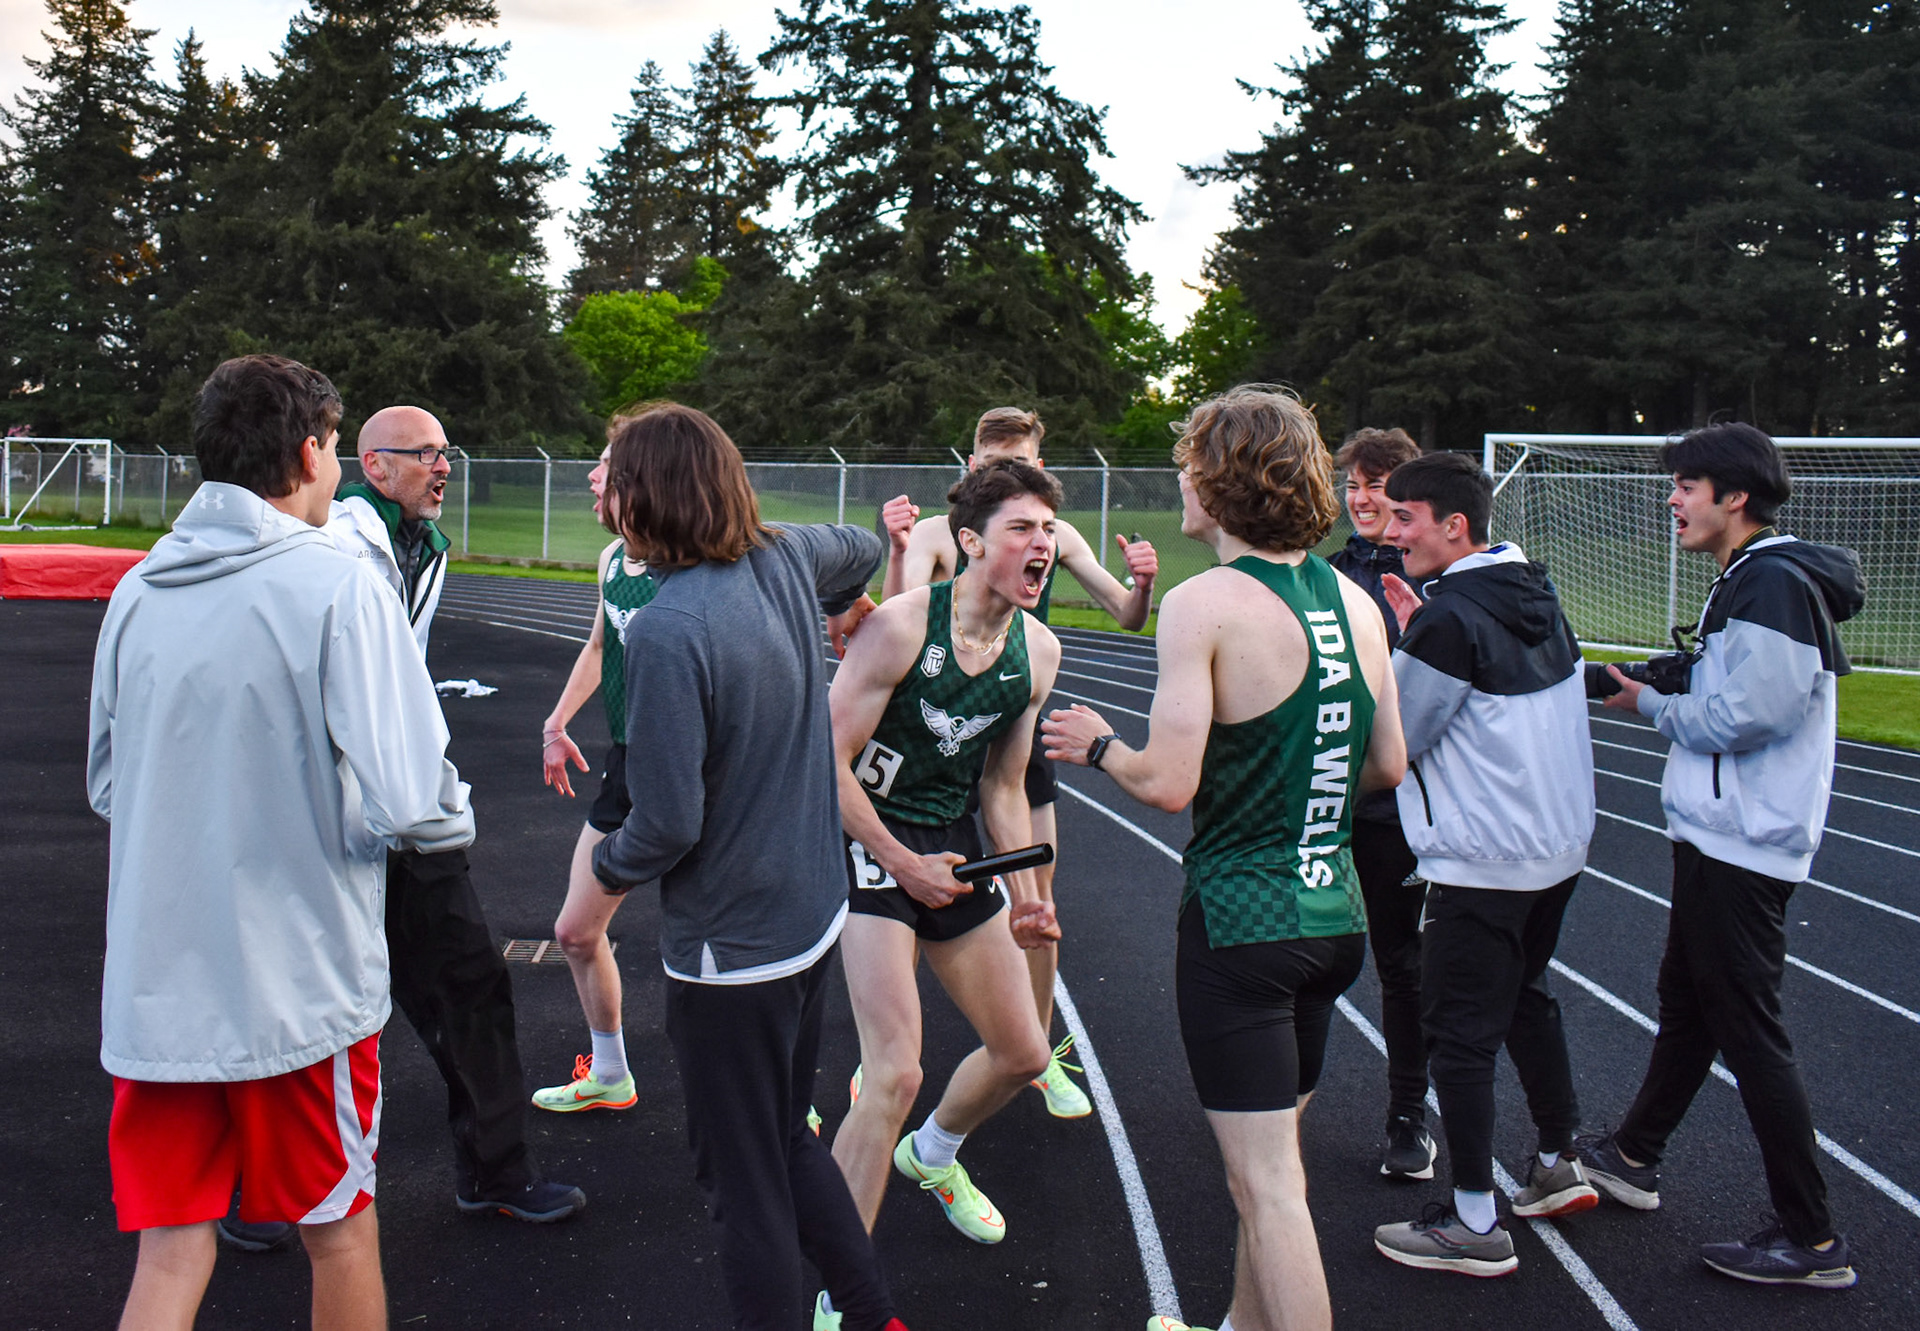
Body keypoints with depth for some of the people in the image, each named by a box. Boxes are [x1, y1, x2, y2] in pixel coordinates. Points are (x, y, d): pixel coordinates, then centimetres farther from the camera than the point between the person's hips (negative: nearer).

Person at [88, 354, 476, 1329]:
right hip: (299, 984, -4)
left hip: (156, 986, 5)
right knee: (340, 1228, 14)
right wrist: (454, 819, 1)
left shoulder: (137, 592, 4)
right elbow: (403, 803, -20)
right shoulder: (336, 589, -14)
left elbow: (108, 784, 15)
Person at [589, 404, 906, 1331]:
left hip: (730, 947, -8)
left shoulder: (667, 631, -26)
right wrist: (844, 610, 43)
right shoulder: (785, 557, -3)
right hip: (814, 916, 8)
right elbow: (863, 551, 22)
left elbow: (667, 826, -25)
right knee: (788, 1140, 25)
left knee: (745, 1181, 8)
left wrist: (607, 870, -3)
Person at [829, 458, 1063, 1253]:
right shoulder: (902, 624, -21)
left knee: (1022, 1054, 16)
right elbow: (830, 760, -18)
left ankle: (932, 1155, 49)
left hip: (954, 849, 7)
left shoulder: (1039, 651, -1)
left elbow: (1003, 787, 10)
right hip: (873, 844, -7)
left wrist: (1025, 895, 3)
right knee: (895, 1075, -18)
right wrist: (903, 863, -16)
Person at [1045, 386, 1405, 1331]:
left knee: (1267, 1182, 0)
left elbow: (1168, 784, -20)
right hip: (1333, 914, 8)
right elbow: (1388, 766, 11)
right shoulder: (1355, 599, 5)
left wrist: (1098, 744, -1)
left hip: (1239, 924, -8)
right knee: (1270, 1158, 22)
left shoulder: (1204, 604, -16)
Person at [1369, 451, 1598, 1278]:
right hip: (1560, 845, 9)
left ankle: (1473, 1226, 7)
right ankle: (1559, 1165, 36)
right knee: (1526, 998, 24)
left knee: (1458, 1030, 0)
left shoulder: (1451, 618, -20)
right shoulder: (1536, 596, 8)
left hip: (1482, 863, -9)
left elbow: (1389, 738, -16)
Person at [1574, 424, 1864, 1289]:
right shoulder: (1749, 579, 14)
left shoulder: (1774, 582, -19)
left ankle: (1812, 1241, 6)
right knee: (1686, 1004, 21)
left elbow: (1745, 717, -24)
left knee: (1750, 1032, -4)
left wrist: (1651, 705, -10)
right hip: (1719, 837, 11)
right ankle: (1632, 1159, 38)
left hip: (1743, 848, -11)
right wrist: (1681, 688, 2)